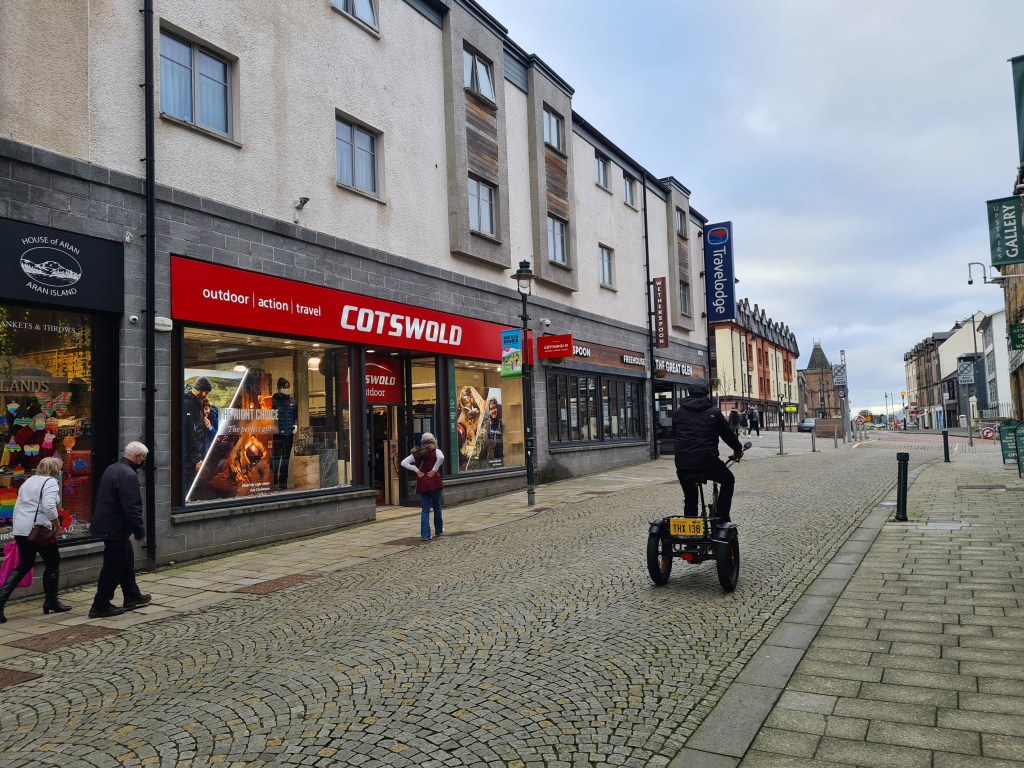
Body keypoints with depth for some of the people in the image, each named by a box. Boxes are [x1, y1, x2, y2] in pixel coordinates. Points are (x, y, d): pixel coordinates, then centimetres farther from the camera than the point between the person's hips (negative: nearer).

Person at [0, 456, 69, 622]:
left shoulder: (28, 481, 17)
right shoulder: (51, 482, -9)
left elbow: (18, 506, 20)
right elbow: (49, 506, -24)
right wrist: (57, 523, -11)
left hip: (20, 529, 8)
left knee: (23, 566, 18)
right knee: (52, 562, 11)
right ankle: (50, 601, 19)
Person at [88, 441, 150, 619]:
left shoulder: (112, 469, 10)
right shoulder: (128, 475, -22)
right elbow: (132, 508, -25)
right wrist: (140, 531, -15)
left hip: (107, 523, 11)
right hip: (116, 529, -11)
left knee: (127, 559, 19)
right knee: (114, 566, 0)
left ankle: (132, 597, 29)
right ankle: (100, 606, 8)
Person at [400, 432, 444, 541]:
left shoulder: (416, 453, 9)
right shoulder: (435, 451, -2)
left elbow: (404, 463, 1)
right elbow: (441, 457, -24)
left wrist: (417, 471, -1)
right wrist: (434, 470, -13)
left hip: (422, 484, 2)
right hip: (434, 482, -2)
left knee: (425, 510, 5)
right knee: (437, 507, 16)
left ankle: (425, 535, -1)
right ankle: (438, 530, 29)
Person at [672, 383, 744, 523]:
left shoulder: (678, 412, 15)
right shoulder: (714, 412, 6)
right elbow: (728, 434, 14)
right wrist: (738, 450, 32)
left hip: (682, 463, 3)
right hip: (707, 461, -3)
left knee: (690, 498, 21)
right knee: (728, 480, 26)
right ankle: (722, 518, 17)